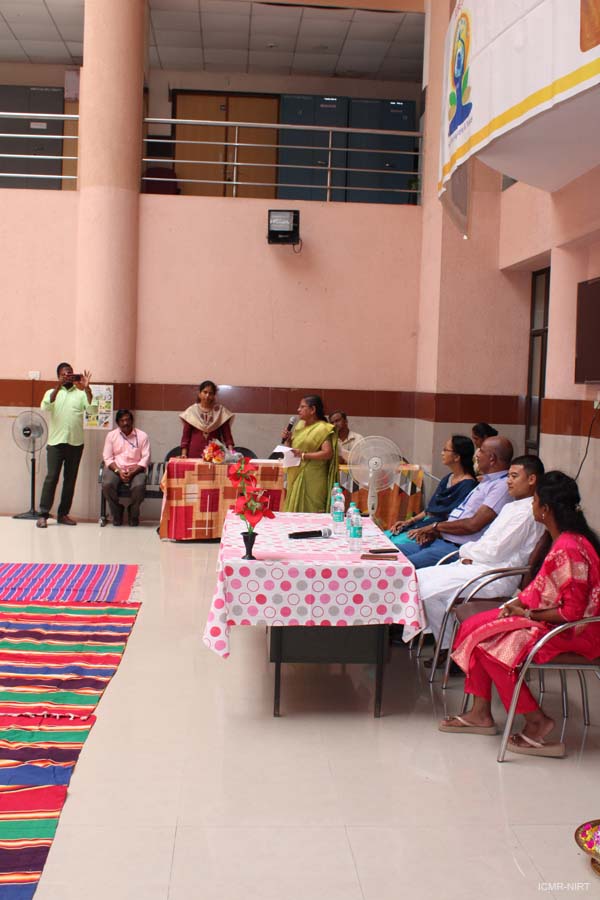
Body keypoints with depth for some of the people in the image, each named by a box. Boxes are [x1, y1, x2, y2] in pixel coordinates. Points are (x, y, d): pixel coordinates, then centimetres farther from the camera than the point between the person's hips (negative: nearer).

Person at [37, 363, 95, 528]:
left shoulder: (81, 393, 9)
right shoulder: (52, 392, 8)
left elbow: (92, 409, -6)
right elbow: (45, 407, -13)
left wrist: (87, 388, -16)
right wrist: (58, 387, -21)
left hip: (76, 443, 2)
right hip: (56, 442, -2)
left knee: (70, 479, 5)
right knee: (51, 477, -8)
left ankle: (63, 514, 13)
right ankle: (43, 514, -6)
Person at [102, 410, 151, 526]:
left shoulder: (142, 435, 4)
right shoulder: (111, 435, 8)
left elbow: (145, 458, -2)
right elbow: (107, 457, 2)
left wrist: (132, 473, -16)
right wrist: (118, 471, -15)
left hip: (135, 469, -1)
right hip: (115, 468, 1)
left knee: (139, 486, -33)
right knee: (107, 484, -31)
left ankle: (133, 514, -4)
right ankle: (117, 512, -4)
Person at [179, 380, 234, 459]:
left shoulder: (221, 411, 5)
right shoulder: (191, 411, 5)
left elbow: (227, 434, 1)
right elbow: (186, 435, 6)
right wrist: (184, 454, -3)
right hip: (195, 454, 0)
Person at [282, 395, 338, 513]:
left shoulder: (322, 428, -10)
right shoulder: (299, 425, 12)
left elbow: (328, 453, -20)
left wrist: (303, 455, -22)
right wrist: (287, 439, 2)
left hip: (312, 478, -7)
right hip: (297, 475, 7)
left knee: (310, 513, -5)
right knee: (295, 509, 9)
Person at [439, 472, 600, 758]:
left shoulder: (569, 548, -27)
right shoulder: (562, 539, 5)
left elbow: (572, 612, -26)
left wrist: (527, 613, -15)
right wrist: (521, 602, -1)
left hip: (572, 632, -10)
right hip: (548, 616, 10)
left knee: (489, 644, -19)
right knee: (475, 626, 1)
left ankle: (537, 721, -3)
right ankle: (481, 714, 7)